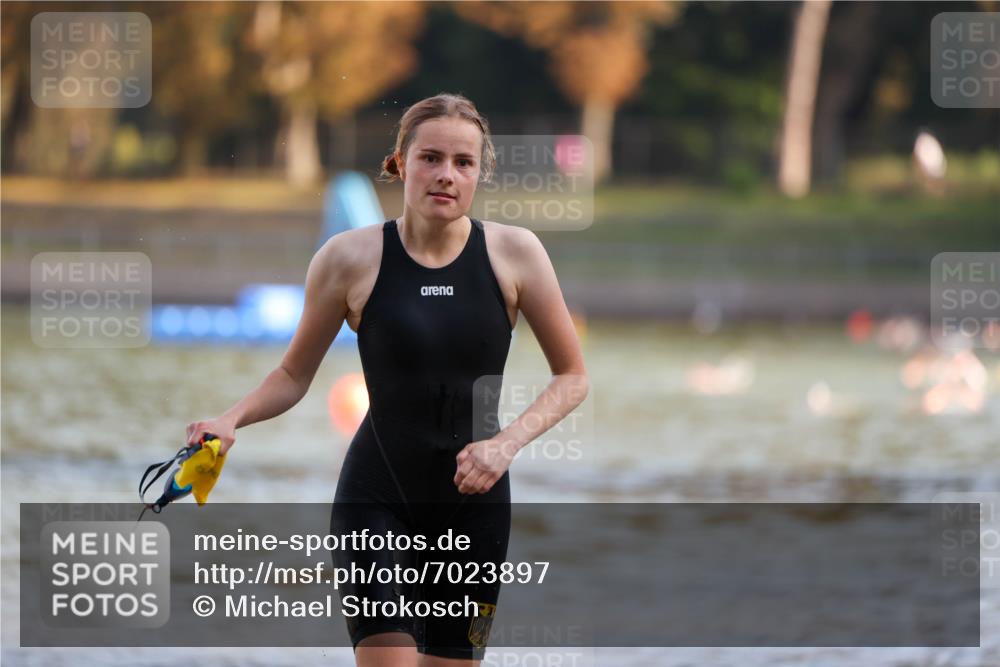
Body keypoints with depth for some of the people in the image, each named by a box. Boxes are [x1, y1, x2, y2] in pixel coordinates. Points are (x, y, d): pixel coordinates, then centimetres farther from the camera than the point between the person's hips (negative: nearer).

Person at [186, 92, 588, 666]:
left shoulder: (513, 252, -5)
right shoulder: (350, 258, -6)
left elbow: (573, 376, 3)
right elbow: (294, 375, 6)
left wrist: (508, 443, -13)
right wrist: (232, 419, -13)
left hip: (474, 501, 2)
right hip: (376, 498, -2)